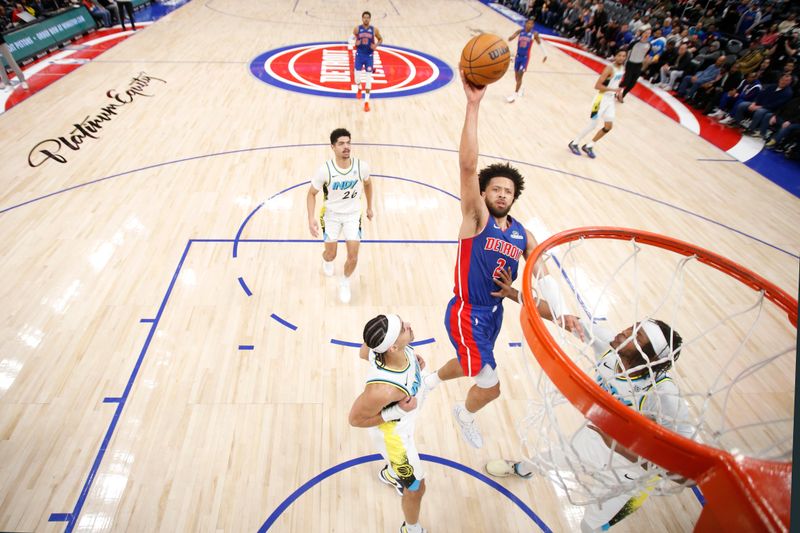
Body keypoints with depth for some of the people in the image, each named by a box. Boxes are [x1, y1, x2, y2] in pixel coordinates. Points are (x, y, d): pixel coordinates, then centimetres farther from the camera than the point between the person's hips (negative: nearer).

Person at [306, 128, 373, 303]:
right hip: (331, 214, -1)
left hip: (353, 214, 1)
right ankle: (327, 260, 50)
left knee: (353, 257, -5)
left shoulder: (361, 166, -18)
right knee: (330, 255, 8)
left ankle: (345, 283, 27)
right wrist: (311, 218, -22)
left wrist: (369, 207, 15)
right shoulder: (325, 170, -23)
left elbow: (367, 183, 5)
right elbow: (311, 193, -10)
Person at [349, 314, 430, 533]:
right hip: (392, 432, -7)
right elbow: (355, 419, -28)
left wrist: (413, 360, -10)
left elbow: (364, 352, -6)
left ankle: (390, 474, 74)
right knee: (416, 488, 16)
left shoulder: (383, 344, -31)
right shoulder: (383, 389, -47)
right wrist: (397, 411, -32)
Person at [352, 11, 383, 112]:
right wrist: (355, 43, -13)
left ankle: (366, 101, 1)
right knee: (357, 77, 6)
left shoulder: (374, 30, -2)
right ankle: (359, 89, 43)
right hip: (359, 55, 1)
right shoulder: (357, 29, -2)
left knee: (368, 79, -5)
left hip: (369, 56, 0)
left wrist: (376, 45, -9)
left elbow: (380, 39, 12)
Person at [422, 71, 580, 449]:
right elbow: (468, 165, -29)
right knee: (489, 386, 0)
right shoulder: (475, 217, -15)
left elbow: (544, 278, 5)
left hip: (495, 313, 7)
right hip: (467, 315, -7)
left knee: (467, 365, 28)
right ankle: (465, 414, 36)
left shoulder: (521, 234, 2)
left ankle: (431, 379, 62)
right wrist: (473, 106, -35)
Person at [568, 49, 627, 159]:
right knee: (593, 125, -5)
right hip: (602, 99, -8)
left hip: (611, 99, 8)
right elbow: (597, 85, -25)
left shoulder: (623, 69, 8)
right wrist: (613, 89, -26)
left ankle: (588, 146, 17)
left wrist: (619, 92, 8)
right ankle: (574, 143, 12)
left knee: (608, 126, 6)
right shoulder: (610, 68, -18)